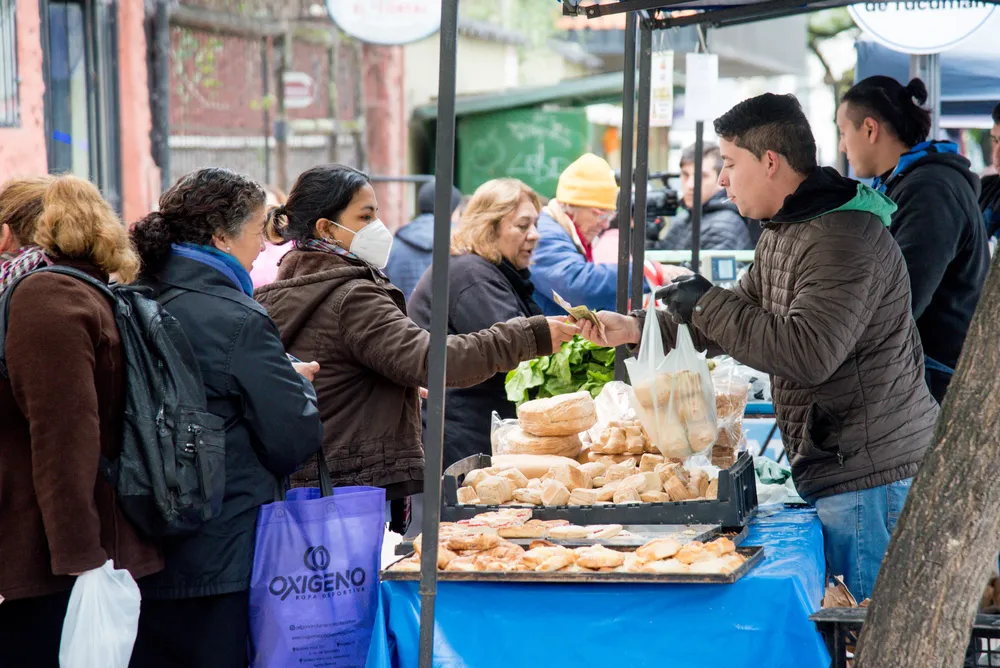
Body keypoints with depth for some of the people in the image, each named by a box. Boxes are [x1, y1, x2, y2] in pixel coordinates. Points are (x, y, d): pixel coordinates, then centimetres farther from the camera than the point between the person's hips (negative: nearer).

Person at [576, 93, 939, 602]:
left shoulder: (845, 240, -19)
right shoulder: (783, 233, 16)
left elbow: (808, 354, -29)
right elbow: (742, 315, 27)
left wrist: (705, 305, -19)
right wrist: (635, 328, 17)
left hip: (869, 478, -10)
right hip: (837, 468, 10)